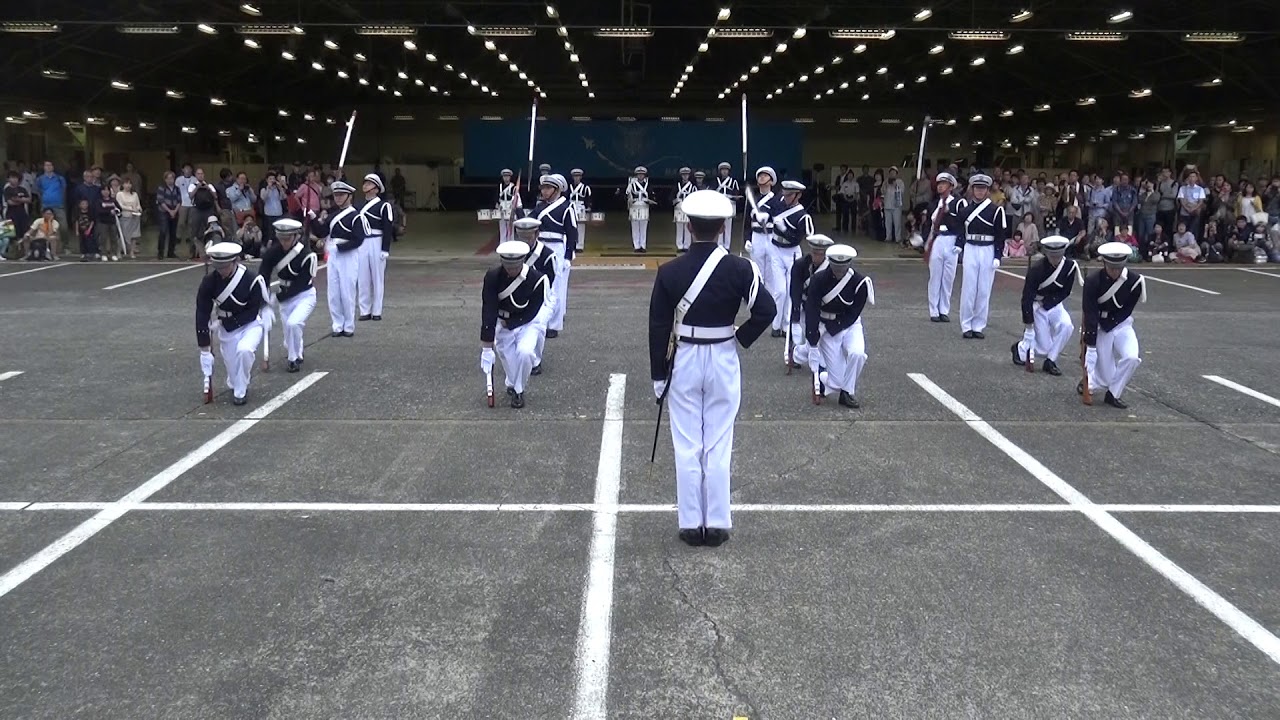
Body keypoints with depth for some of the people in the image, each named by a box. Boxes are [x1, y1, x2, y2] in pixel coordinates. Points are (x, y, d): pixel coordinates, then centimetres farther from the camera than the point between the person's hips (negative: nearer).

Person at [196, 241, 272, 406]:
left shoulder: (252, 280, -25)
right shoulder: (209, 282, -14)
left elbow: (252, 313, -15)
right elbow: (202, 315, -13)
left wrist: (223, 323, -19)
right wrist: (205, 349, -16)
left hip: (252, 323, -3)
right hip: (226, 325, 3)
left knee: (244, 350, -28)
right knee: (230, 361, 2)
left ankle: (241, 391, -7)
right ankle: (235, 385, 38)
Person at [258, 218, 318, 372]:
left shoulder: (307, 255, -22)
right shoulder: (273, 252, -8)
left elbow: (301, 284, -21)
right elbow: (263, 276, -7)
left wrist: (279, 297, -22)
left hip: (304, 295, -5)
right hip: (285, 295, 5)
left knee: (293, 323, -25)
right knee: (288, 325, 6)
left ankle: (295, 359, -4)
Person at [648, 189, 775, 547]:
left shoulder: (669, 271, -8)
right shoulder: (739, 268, -9)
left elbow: (658, 328, -5)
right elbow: (766, 310, -15)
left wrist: (659, 376, 3)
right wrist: (741, 337, 2)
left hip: (683, 361, 0)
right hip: (723, 360, 0)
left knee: (687, 447, 7)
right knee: (718, 446, 8)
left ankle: (691, 523, 13)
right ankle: (717, 524, 14)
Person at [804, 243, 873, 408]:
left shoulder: (859, 282, -16)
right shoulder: (819, 279, -18)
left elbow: (852, 316, -12)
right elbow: (812, 314, -20)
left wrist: (827, 329, -18)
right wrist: (813, 347, -25)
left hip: (849, 325, 2)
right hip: (825, 327, -2)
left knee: (857, 353, -29)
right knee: (837, 380, -9)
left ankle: (847, 393, -4)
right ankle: (819, 378, 28)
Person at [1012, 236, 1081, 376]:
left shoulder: (1070, 266, -14)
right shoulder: (1036, 269, -23)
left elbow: (1065, 293, -3)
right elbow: (1027, 297, -21)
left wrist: (1047, 302, -17)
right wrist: (1028, 325, -23)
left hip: (1055, 305, 4)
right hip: (1037, 307, -4)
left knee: (1066, 326, -27)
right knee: (1044, 349, -5)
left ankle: (1050, 362, -9)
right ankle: (1020, 347, 29)